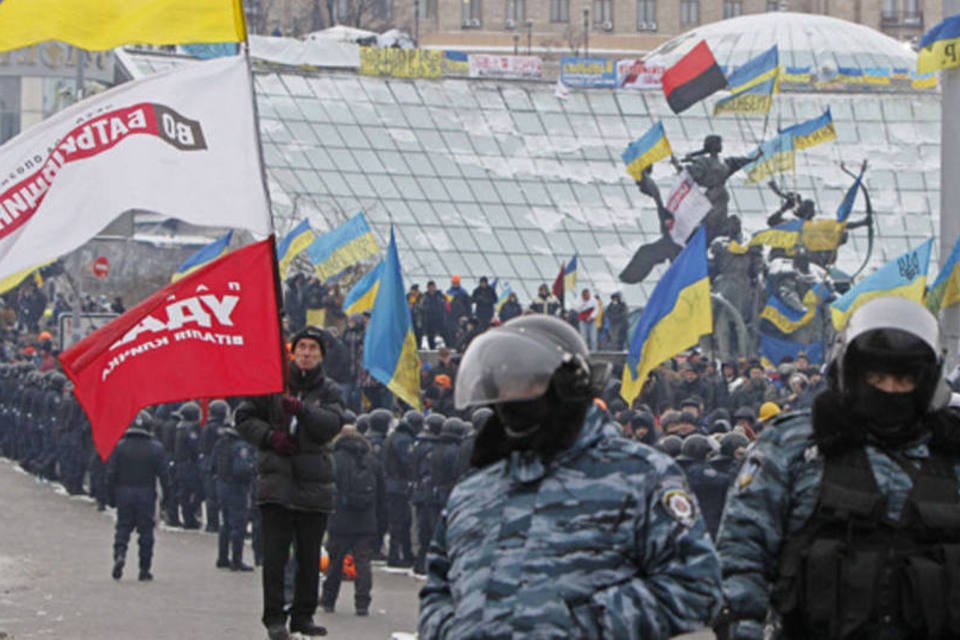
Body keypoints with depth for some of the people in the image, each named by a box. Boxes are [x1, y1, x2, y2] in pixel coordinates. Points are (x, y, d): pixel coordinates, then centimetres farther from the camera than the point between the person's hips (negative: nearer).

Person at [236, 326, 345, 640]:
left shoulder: (329, 391, 7)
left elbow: (332, 423, -12)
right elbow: (244, 418, 10)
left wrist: (302, 410, -28)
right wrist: (270, 436, -7)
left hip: (314, 484, 1)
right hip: (276, 481, -1)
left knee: (309, 558, 5)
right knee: (275, 555, -4)